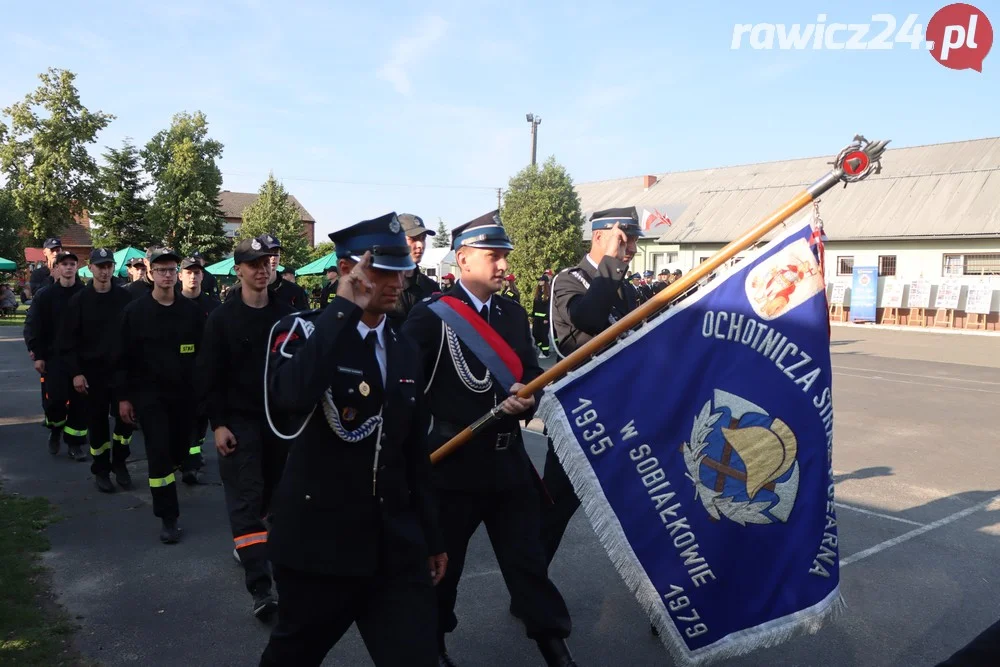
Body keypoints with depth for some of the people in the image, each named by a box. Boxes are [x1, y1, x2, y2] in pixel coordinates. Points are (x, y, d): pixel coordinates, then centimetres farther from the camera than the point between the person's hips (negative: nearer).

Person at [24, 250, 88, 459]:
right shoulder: (44, 295, 1)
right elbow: (32, 326, 1)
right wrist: (37, 355, -5)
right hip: (53, 356, -1)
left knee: (79, 402, 2)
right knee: (55, 399, -7)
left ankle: (74, 442, 15)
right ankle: (55, 429, 23)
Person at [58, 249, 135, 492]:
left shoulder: (125, 298, 0)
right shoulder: (79, 300, -2)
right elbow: (68, 340, -2)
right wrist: (75, 373, -9)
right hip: (92, 372, -1)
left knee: (125, 419, 3)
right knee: (97, 423, 7)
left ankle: (120, 463, 24)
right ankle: (101, 470, 22)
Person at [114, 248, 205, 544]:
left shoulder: (191, 310, 1)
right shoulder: (136, 311, -4)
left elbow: (203, 353, 5)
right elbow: (123, 357, -2)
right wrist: (123, 396, -3)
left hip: (184, 393, 3)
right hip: (149, 393, -2)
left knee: (180, 450, 12)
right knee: (159, 451, -8)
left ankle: (163, 482, 45)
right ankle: (168, 518, 0)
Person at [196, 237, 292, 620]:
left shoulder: (286, 315, 3)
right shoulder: (222, 318, -3)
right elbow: (209, 376, -4)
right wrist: (217, 424, -10)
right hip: (239, 420, -3)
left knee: (270, 490, 14)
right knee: (246, 498, -5)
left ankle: (246, 542, 40)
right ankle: (260, 589, -6)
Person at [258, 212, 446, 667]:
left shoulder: (406, 351, 7)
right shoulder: (303, 331, -9)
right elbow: (289, 396, -34)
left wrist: (431, 538, 15)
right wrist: (346, 306, -26)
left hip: (396, 550, 4)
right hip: (318, 544, -4)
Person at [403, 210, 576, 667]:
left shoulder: (514, 314, 8)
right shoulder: (431, 315, -11)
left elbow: (532, 375, 10)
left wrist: (526, 400, -11)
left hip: (509, 460, 4)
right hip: (454, 462, -4)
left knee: (528, 559, 11)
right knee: (442, 562, 14)